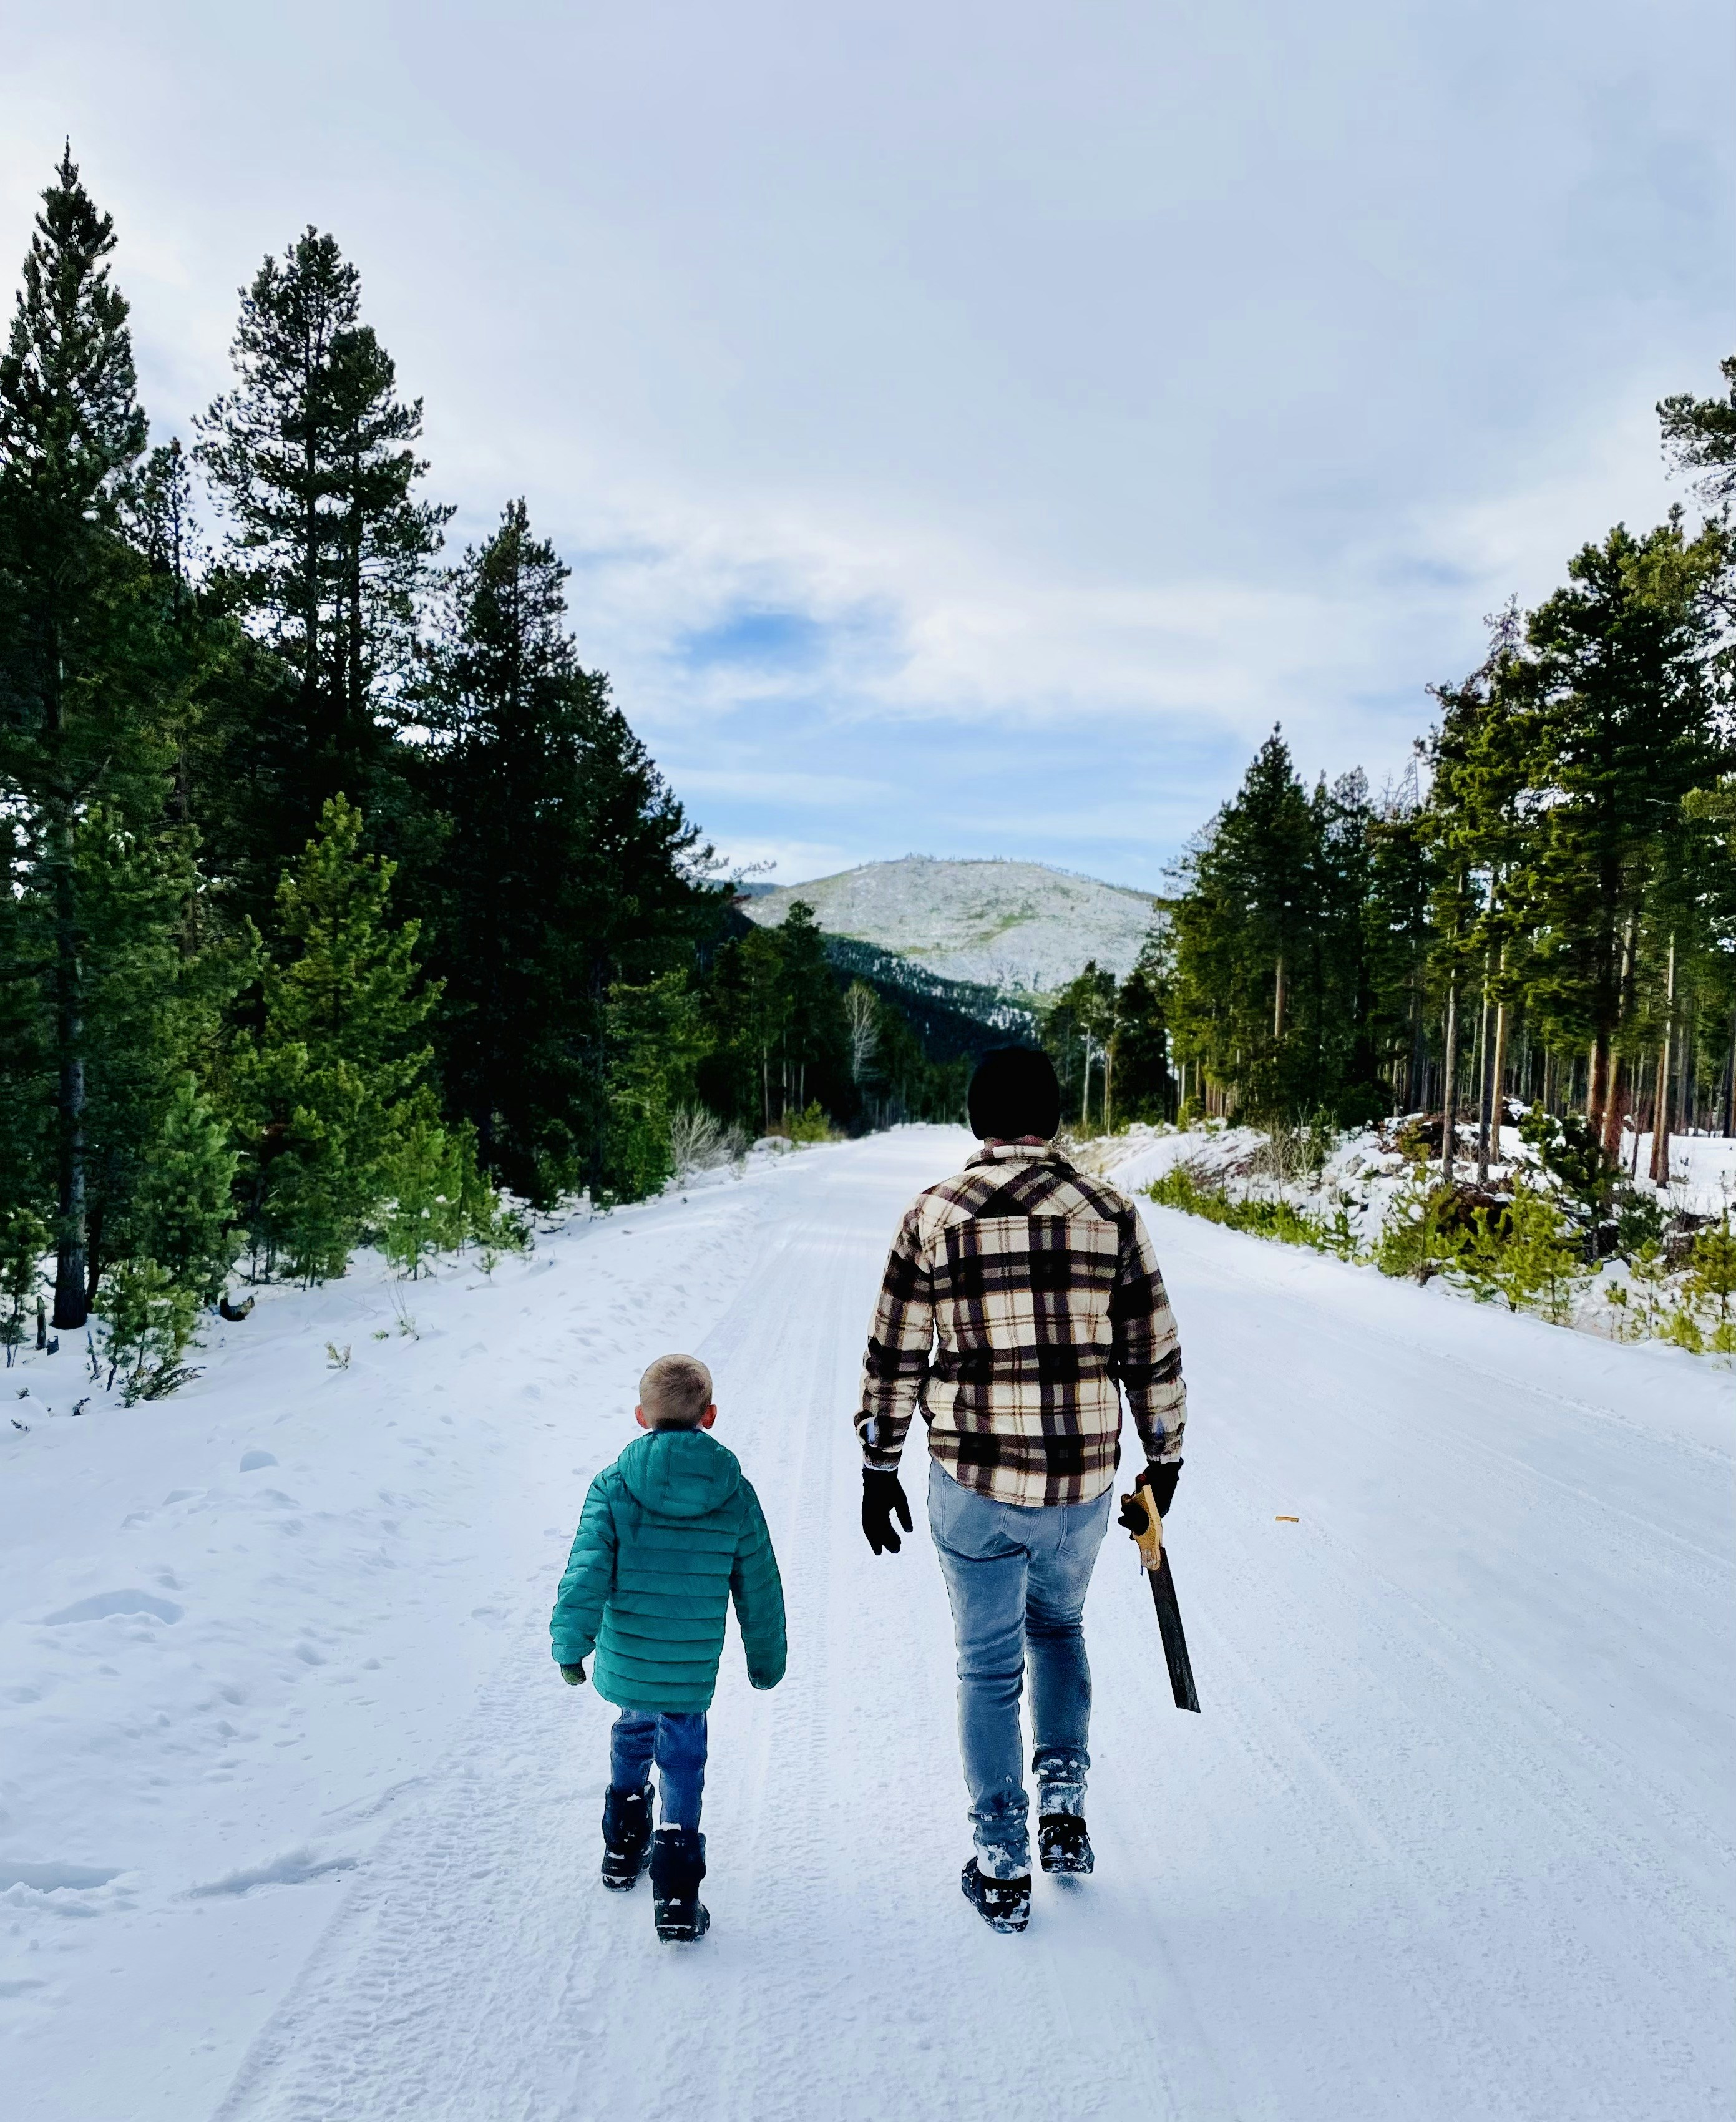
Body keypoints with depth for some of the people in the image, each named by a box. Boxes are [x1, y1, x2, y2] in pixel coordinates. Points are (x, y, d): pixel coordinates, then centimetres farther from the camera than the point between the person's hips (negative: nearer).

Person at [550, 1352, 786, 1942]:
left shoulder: (612, 1486, -6)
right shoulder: (736, 1495, -3)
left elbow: (588, 1571, -16)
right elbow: (759, 1589, 5)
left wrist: (570, 1643, -15)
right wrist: (767, 1659, 16)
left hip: (624, 1658, 1)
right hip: (692, 1669, -1)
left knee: (634, 1731, 26)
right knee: (682, 1759, 14)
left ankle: (624, 1849, 43)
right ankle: (676, 1891, 5)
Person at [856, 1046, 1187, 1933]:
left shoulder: (933, 1215, -6)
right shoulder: (1110, 1212, -3)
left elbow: (892, 1359, -2)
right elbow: (1153, 1354, 2)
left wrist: (879, 1470, 9)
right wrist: (1163, 1460, 16)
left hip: (972, 1482, -1)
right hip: (1082, 1480, 2)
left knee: (987, 1667, 13)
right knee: (1059, 1625, 28)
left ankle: (1002, 1868, 21)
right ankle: (1064, 1807, 22)